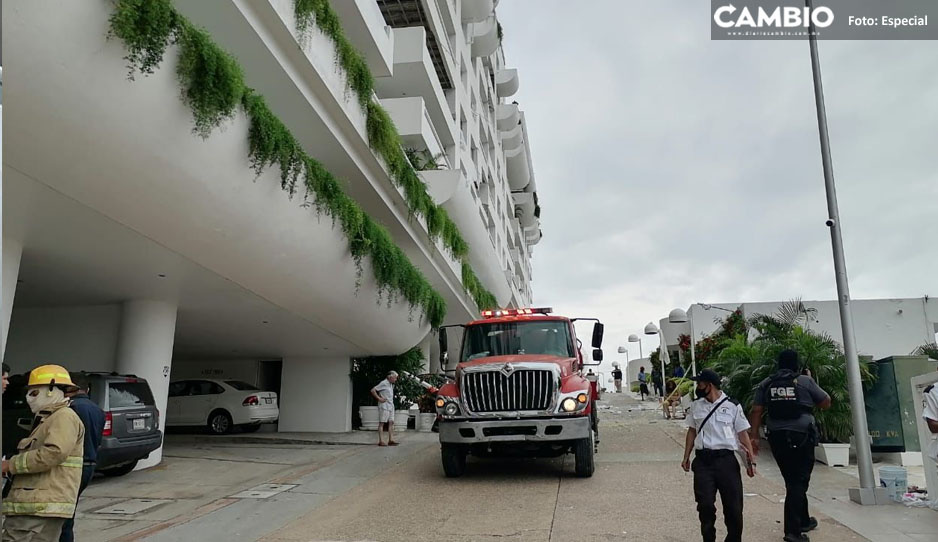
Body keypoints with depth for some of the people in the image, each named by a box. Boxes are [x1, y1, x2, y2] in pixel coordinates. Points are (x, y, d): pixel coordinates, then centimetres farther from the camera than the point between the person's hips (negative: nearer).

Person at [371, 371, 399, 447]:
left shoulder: (391, 385, 16)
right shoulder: (383, 383, -11)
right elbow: (373, 390, -16)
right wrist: (379, 398, -15)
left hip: (390, 406, 9)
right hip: (384, 406, -9)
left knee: (391, 423, 4)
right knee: (382, 423, -5)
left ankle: (391, 440, 6)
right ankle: (381, 441, -4)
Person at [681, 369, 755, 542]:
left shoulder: (732, 406, -3)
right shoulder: (696, 406, 7)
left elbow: (743, 434, 0)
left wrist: (751, 461, -3)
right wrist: (686, 457, 13)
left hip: (726, 459, -2)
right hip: (702, 460, 2)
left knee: (733, 504, 5)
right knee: (705, 504, 1)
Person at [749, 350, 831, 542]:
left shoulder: (766, 384, 5)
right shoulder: (805, 381, -3)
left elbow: (756, 411, 0)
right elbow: (826, 403, 6)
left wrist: (755, 436, 2)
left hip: (777, 438, 4)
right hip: (802, 437, -4)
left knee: (792, 481, 19)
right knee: (799, 482, 0)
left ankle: (803, 521, 35)